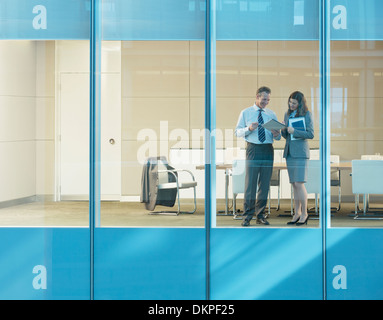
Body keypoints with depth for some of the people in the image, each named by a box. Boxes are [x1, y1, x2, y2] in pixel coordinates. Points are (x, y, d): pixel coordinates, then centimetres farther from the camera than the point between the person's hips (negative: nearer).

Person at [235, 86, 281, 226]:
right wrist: (249, 128, -16)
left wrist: (276, 135, -11)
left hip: (268, 150, 3)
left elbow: (278, 136, 13)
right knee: (250, 183, -7)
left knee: (265, 183, 5)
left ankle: (260, 215, 14)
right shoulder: (245, 113, 7)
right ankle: (247, 216, -2)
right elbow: (237, 132, 3)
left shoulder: (271, 114, 13)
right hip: (253, 149, -3)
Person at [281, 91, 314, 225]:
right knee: (294, 184, 7)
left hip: (300, 152, -6)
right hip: (289, 152, 6)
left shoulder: (307, 114, -4)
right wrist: (283, 129, -5)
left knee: (299, 183, -10)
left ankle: (304, 213, -1)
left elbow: (310, 134, -9)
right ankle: (297, 213, 11)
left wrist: (294, 131, -18)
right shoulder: (287, 114, 13)